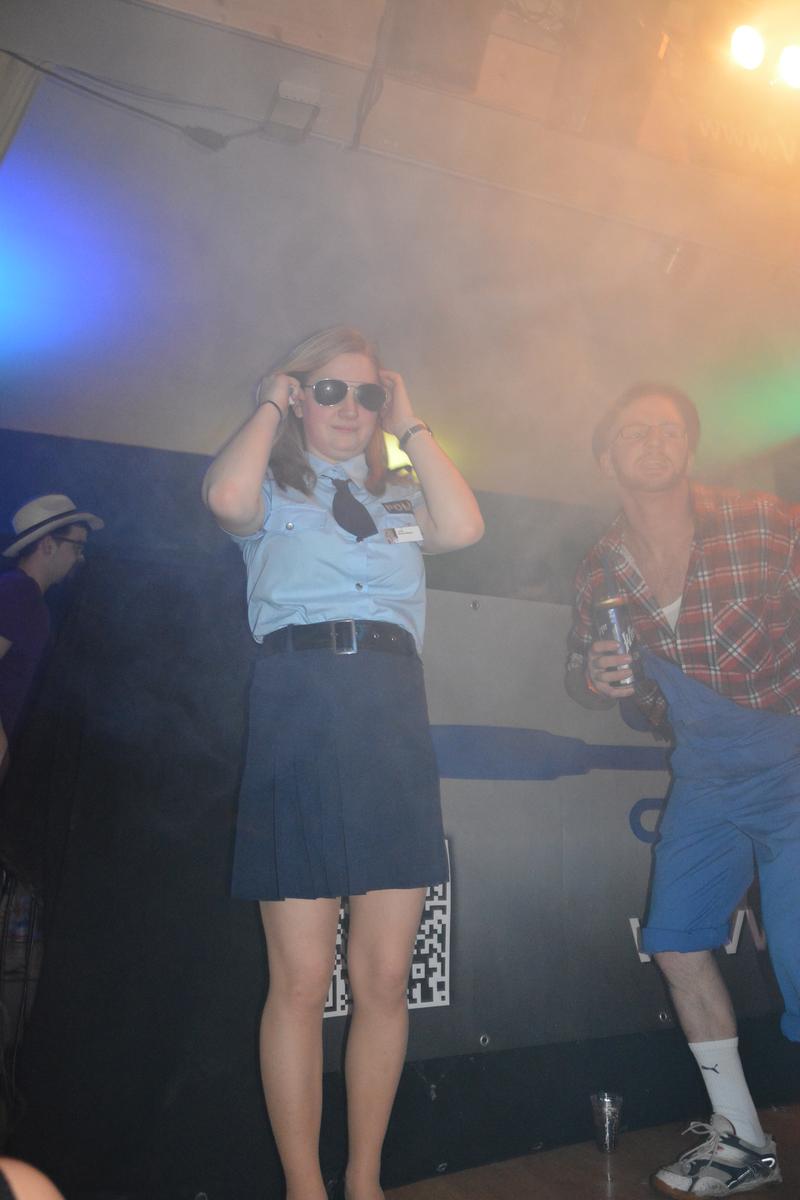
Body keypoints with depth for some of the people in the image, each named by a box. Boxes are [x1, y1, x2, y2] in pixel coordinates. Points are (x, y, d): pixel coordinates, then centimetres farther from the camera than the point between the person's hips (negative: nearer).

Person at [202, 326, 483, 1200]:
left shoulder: (399, 499, 21)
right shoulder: (273, 490, 12)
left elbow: (463, 528, 0)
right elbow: (226, 497, -12)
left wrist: (410, 424, 9)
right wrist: (269, 406, 5)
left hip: (394, 725, 4)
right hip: (298, 719, -3)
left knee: (385, 977, 6)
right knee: (300, 980, 1)